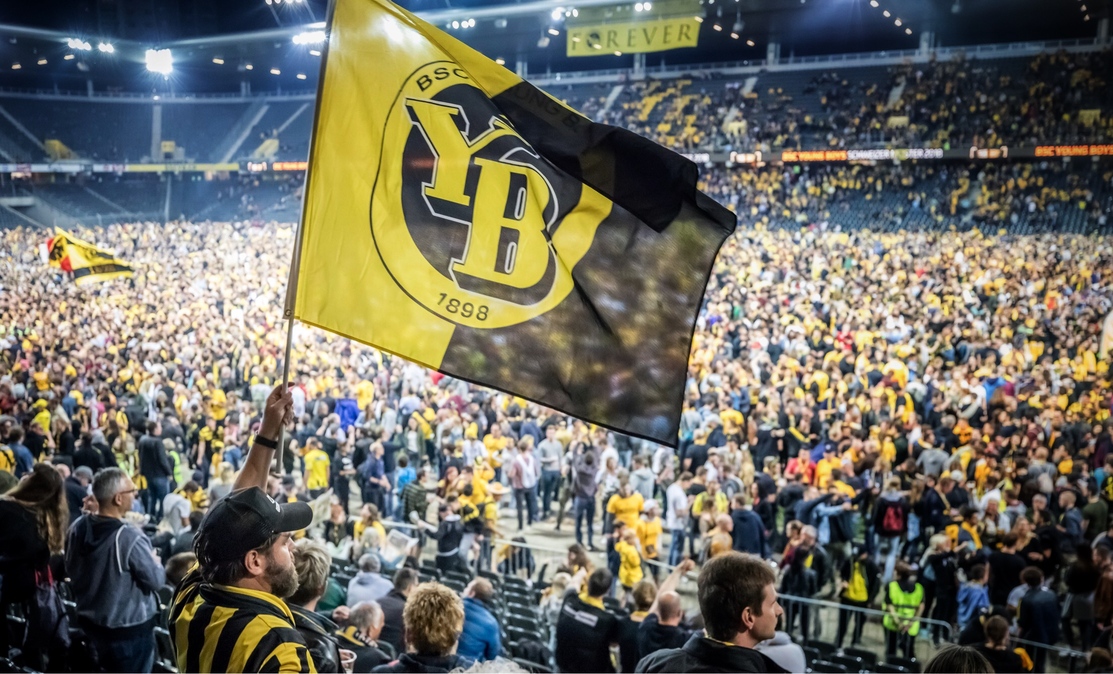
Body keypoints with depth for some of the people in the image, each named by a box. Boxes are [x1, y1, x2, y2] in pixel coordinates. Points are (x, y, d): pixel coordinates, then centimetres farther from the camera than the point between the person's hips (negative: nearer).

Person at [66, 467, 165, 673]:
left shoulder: (78, 528, -8)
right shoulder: (130, 537, -29)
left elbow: (71, 570, 8)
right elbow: (156, 581, -19)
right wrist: (156, 562, 1)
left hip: (89, 620, 7)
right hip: (129, 627, -7)